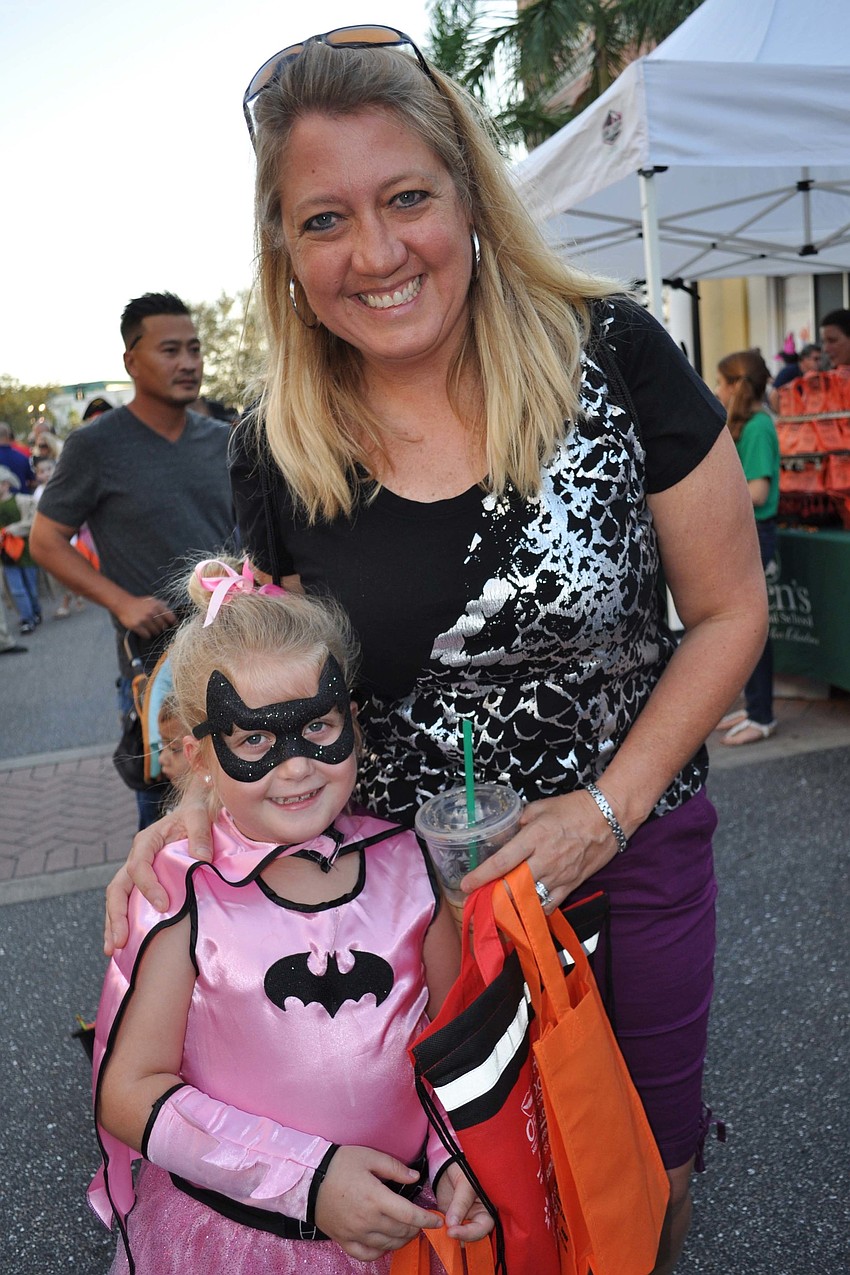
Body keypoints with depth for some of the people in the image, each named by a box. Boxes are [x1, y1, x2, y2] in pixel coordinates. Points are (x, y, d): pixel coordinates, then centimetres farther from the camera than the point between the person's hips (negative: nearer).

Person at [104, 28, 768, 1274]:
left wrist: (611, 807, -15)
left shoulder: (611, 356, -15)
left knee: (649, 1172, 20)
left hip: (626, 851, 0)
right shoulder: (276, 450, -9)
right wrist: (204, 804, -13)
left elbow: (730, 608, -7)